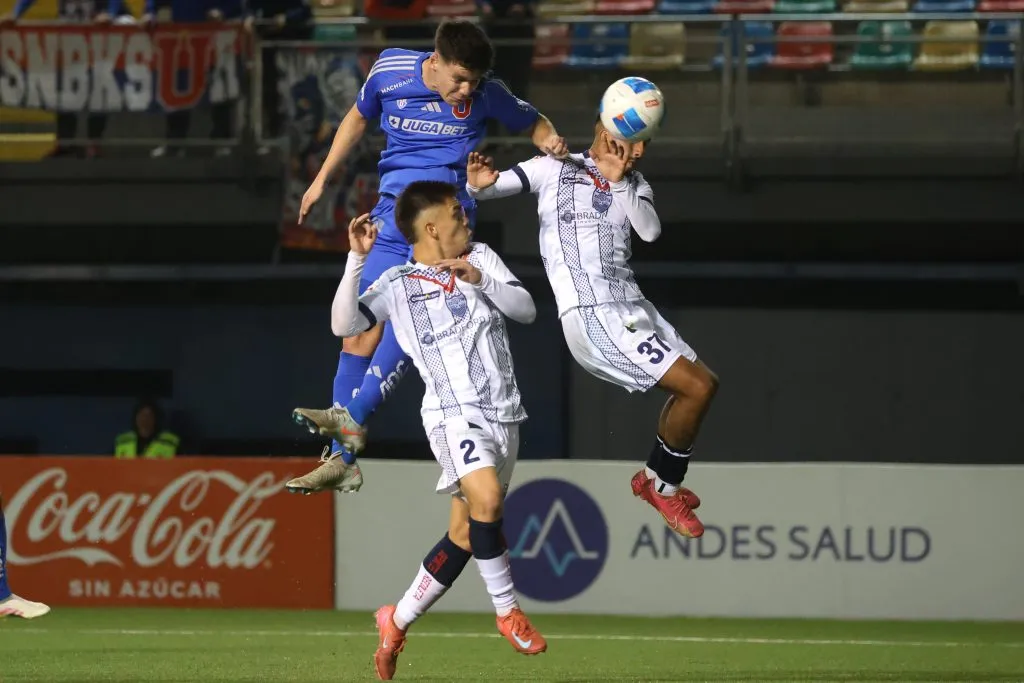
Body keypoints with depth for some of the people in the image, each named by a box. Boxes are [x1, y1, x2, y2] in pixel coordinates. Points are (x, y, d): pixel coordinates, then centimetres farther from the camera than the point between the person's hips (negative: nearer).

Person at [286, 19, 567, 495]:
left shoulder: (486, 94, -6)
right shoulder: (390, 72, -2)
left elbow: (531, 122, 11)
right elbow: (359, 117, 18)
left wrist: (549, 141, -12)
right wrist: (322, 179, 21)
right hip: (392, 210, 3)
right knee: (361, 325, -2)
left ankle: (352, 419, -30)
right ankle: (342, 462, 1)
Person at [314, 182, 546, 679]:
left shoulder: (480, 259, 13)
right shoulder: (398, 283, 0)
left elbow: (527, 310, 7)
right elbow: (344, 325, -9)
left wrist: (480, 279, -8)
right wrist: (356, 260, -17)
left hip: (503, 413, 5)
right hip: (454, 411, -5)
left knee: (464, 533, 5)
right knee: (486, 497, -29)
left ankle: (397, 623, 19)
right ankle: (507, 611, -13)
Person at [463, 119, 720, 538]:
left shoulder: (633, 184, 16)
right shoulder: (556, 169, 1)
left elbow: (650, 231, -2)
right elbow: (489, 186, -2)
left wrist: (619, 182, -14)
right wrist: (478, 185, -26)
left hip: (631, 309, 8)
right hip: (593, 316, -8)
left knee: (703, 384, 15)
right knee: (696, 388, -14)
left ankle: (655, 479, 30)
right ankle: (664, 487, 5)